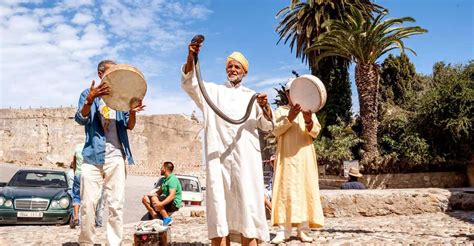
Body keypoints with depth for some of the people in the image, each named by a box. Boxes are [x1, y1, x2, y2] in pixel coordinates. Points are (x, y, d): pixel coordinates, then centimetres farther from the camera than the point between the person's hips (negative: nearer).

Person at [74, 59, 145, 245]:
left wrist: (132, 112, -13)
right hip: (93, 155, -2)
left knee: (116, 203, 0)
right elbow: (81, 119, -6)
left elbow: (129, 126, 10)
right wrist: (90, 99, -25)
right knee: (88, 203, -2)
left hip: (116, 156, 2)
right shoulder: (88, 93, 9)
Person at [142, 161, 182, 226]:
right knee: (145, 199, 1)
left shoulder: (172, 179, -17)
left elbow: (172, 196, -28)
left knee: (154, 199, -30)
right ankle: (155, 218, -8)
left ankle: (167, 219, -21)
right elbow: (160, 191, 22)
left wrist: (161, 204, -38)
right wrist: (151, 195, 4)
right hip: (166, 200, 10)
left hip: (173, 204, -10)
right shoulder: (165, 179, 15)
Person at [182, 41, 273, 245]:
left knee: (247, 202, -6)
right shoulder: (213, 90, 18)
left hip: (246, 157, 1)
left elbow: (267, 126, 15)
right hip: (218, 155, 0)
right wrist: (191, 58, -16)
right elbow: (189, 84, 1)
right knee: (219, 201, -5)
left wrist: (265, 107, -7)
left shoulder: (252, 95, 20)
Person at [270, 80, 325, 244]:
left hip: (304, 156, 2)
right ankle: (283, 230, -9)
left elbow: (315, 132, 1)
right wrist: (289, 118, -17)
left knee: (305, 189, -2)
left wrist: (309, 121, -20)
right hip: (286, 156, -1)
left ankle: (303, 229, 1)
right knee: (285, 189, -8)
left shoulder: (309, 111, 13)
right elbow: (276, 131, -3)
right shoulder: (280, 111, 11)